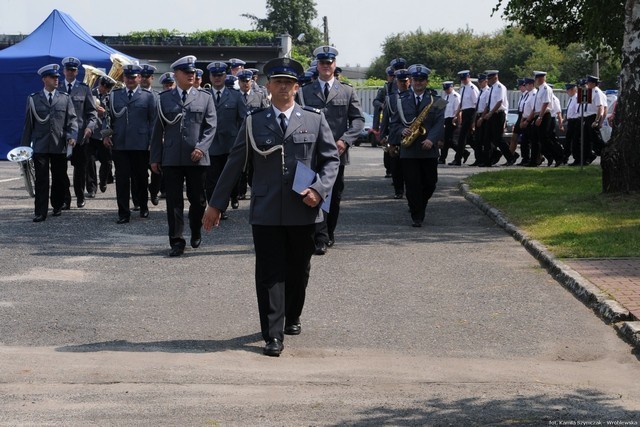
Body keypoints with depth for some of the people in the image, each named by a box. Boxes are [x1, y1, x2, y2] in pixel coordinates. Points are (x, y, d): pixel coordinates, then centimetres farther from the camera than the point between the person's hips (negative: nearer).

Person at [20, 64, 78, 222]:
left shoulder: (65, 98, 8)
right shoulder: (33, 99, 6)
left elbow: (72, 119, 5)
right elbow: (28, 124, 8)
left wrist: (72, 136, -14)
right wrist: (25, 146, 6)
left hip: (59, 146, 1)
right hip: (40, 146, -1)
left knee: (59, 179, 8)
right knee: (41, 180, -4)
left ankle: (57, 206, 25)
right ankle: (40, 212, -2)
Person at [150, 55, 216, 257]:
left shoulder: (205, 97, 8)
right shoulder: (165, 98, 9)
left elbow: (210, 126, 2)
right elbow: (158, 129, 9)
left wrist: (201, 148, -13)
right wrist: (155, 158, 5)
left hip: (196, 158, 0)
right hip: (171, 158, 0)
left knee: (197, 199, 7)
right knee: (174, 201, -1)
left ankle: (196, 233, 31)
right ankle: (177, 241, 4)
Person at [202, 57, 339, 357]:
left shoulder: (314, 120, 5)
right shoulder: (253, 123, 6)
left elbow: (331, 159, 5)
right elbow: (234, 164, 8)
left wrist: (319, 190, -12)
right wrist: (216, 204, 8)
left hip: (303, 211, 1)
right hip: (266, 212, -1)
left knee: (298, 271, 12)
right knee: (270, 273, -3)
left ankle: (292, 318, 34)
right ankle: (273, 335, -1)